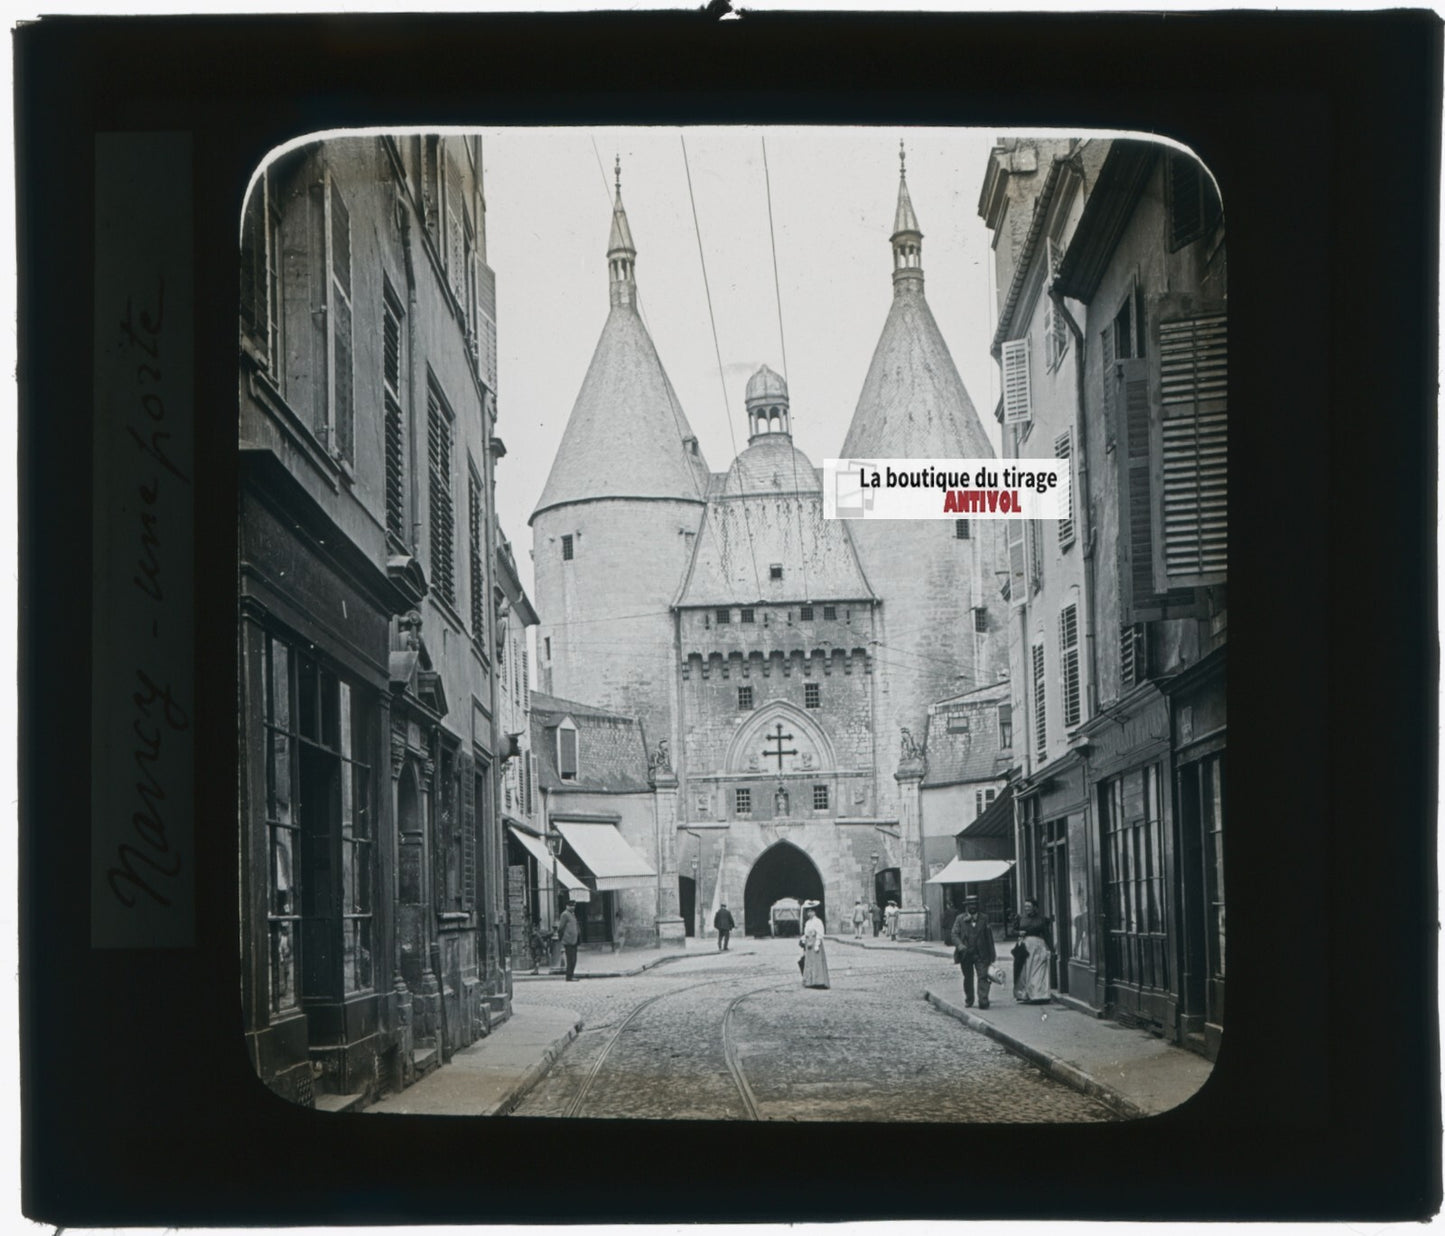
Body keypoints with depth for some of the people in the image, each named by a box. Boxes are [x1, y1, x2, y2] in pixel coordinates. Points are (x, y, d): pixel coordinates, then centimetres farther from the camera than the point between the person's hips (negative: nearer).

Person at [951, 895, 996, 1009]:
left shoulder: (983, 919, 8)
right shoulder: (960, 919, 5)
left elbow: (989, 936, 10)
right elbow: (955, 934, -2)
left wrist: (991, 954, 8)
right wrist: (960, 945, -22)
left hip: (981, 954, 0)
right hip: (966, 954, 0)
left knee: (983, 976, -12)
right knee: (968, 978, 11)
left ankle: (983, 1001, -16)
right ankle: (968, 1001, 25)